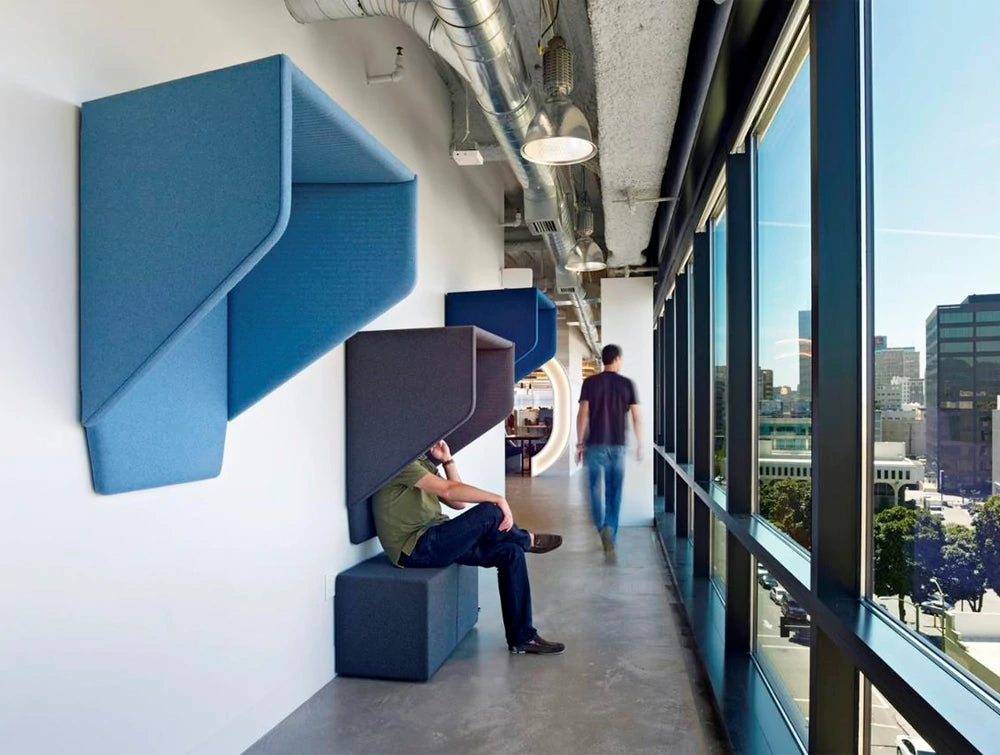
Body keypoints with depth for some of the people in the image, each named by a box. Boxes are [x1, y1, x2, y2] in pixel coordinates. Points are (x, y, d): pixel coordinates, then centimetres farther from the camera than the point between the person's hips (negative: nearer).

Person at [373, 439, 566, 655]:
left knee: (511, 553, -4)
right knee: (489, 512, -22)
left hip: (433, 540, 10)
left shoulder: (423, 463, 18)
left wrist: (447, 460, 6)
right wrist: (499, 499, -19)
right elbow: (448, 490, -22)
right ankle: (527, 540, 13)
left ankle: (522, 637, 3)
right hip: (414, 549, -9)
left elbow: (458, 502, 13)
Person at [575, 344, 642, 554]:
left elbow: (582, 414, -6)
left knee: (596, 488, 7)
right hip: (618, 445, 1)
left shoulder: (590, 383, -2)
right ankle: (610, 532, 7)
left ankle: (602, 527, -11)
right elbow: (636, 417, 0)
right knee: (614, 491, 10)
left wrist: (580, 443, 0)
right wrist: (640, 444, 9)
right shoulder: (627, 384, 0)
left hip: (595, 444, -1)